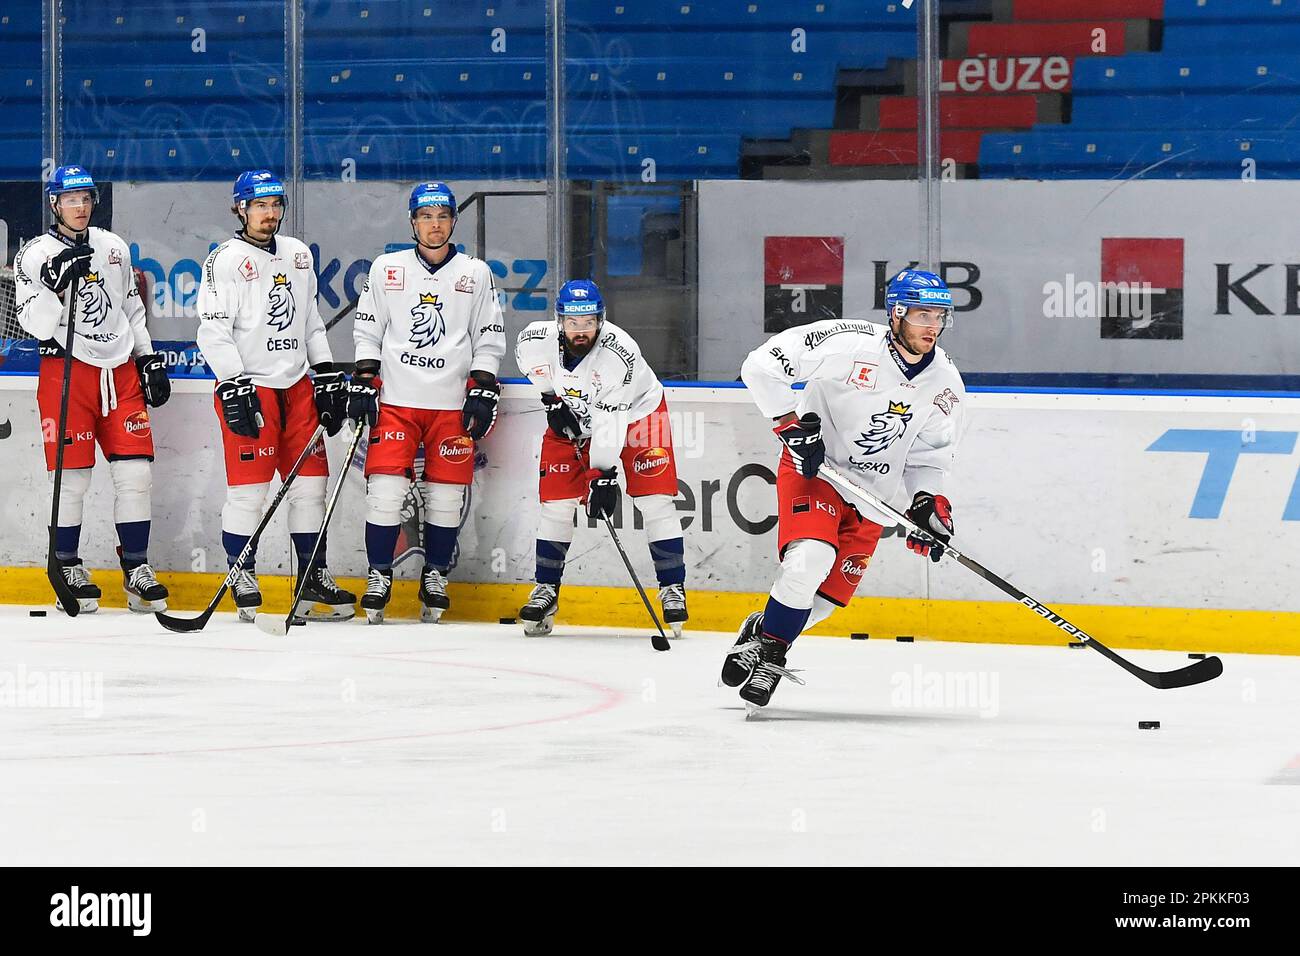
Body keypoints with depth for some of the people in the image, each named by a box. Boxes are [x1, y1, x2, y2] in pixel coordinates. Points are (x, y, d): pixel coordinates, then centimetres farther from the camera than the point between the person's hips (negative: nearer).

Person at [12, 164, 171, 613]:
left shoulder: (114, 248, 13)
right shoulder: (36, 255, -3)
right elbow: (34, 323, -11)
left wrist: (150, 360, 17)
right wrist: (56, 283, -24)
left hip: (120, 370, 4)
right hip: (66, 371, -4)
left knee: (136, 472, -1)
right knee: (72, 475, -5)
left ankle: (137, 569, 6)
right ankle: (69, 569, 7)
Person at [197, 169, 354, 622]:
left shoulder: (297, 254, 14)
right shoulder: (226, 261, -7)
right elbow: (213, 332, -12)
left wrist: (328, 375, 15)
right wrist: (234, 388, -19)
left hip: (297, 386, 6)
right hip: (248, 386, -6)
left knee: (310, 482, 6)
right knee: (248, 488, -7)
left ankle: (313, 578, 14)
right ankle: (242, 580, 3)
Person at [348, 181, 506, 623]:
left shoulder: (476, 274, 7)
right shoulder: (387, 269, 6)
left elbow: (490, 338, 8)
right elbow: (367, 331, 10)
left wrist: (483, 391, -1)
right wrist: (363, 383, 1)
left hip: (453, 404, 1)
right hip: (396, 400, 0)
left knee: (446, 495, 1)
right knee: (385, 489, -9)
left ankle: (435, 577, 16)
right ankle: (379, 575, 2)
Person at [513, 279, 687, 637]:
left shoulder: (619, 352, -35)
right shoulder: (537, 340, -24)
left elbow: (610, 422, -36)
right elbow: (528, 357, 5)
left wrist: (604, 474, -39)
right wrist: (552, 398, 0)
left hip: (635, 410, -3)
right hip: (573, 417, 3)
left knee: (655, 500, -12)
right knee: (556, 502, -3)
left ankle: (672, 588, -3)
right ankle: (546, 589, 10)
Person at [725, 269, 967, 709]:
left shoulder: (946, 386, -3)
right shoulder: (849, 344, -22)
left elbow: (928, 457, 9)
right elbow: (762, 366, -21)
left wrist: (928, 502, -9)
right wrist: (793, 425, -23)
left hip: (871, 495, 6)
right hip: (813, 466, -6)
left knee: (831, 592, 1)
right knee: (810, 559, -26)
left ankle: (764, 632, 26)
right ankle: (767, 645, -8)